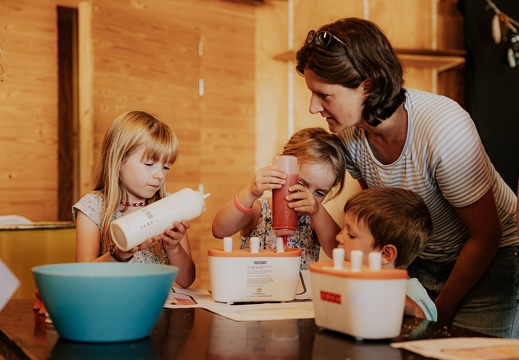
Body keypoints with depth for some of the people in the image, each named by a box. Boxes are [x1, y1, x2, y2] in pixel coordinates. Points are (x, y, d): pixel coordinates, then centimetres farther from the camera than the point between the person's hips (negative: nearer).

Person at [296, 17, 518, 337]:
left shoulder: (444, 128, -30)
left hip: (489, 259, -5)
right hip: (419, 260, 5)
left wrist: (442, 310, -10)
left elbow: (486, 236, -19)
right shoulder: (350, 133, -12)